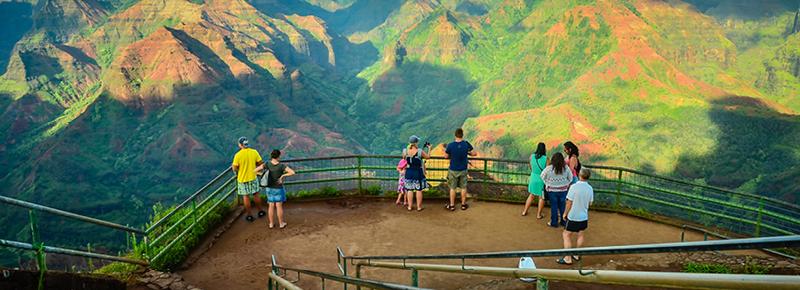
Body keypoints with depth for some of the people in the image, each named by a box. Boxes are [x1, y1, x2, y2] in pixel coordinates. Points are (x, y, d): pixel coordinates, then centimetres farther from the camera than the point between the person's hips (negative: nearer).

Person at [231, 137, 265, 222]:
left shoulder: (238, 155, -19)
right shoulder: (254, 152, -10)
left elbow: (235, 169, -15)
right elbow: (260, 163, -4)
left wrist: (233, 166, 8)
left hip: (242, 179, -3)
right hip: (253, 178, 3)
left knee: (246, 197, 10)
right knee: (255, 195, 18)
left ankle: (249, 215, 18)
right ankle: (260, 211, 29)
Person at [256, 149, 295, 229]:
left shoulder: (267, 164, -12)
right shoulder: (281, 166, -21)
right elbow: (292, 172, -27)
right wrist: (283, 175, -18)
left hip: (269, 188, 3)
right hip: (278, 189, -3)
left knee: (271, 206, 13)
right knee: (279, 206, 8)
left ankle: (271, 223, 22)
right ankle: (281, 223, 19)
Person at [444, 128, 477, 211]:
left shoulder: (450, 145, -18)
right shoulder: (466, 144, -13)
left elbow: (446, 156, -4)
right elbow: (474, 154, -2)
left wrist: (445, 150, 15)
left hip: (453, 170, -1)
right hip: (463, 170, 1)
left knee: (452, 188, 11)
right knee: (463, 187, 15)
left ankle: (452, 205, 18)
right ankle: (463, 204, 24)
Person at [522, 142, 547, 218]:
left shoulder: (532, 156, -7)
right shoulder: (546, 159, -18)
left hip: (533, 179, 4)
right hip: (542, 180, -4)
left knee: (532, 195, 22)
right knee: (541, 197, 13)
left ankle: (524, 211, 28)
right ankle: (539, 214, 19)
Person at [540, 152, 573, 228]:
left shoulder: (549, 168, -15)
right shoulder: (566, 168, -8)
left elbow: (542, 176, -3)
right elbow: (570, 178, 3)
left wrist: (547, 184, 7)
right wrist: (566, 185, 12)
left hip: (552, 190, -2)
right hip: (563, 190, 2)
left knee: (554, 206, 8)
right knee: (562, 206, 15)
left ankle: (554, 223, 16)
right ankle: (563, 221, 25)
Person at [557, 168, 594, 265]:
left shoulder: (574, 187, -21)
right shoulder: (590, 188, -5)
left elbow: (569, 203, -16)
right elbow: (590, 203, 6)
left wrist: (565, 213, -3)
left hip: (573, 217, -5)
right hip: (584, 217, 5)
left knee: (566, 235, 7)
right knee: (580, 235, 22)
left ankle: (568, 259, 6)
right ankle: (577, 255, 33)